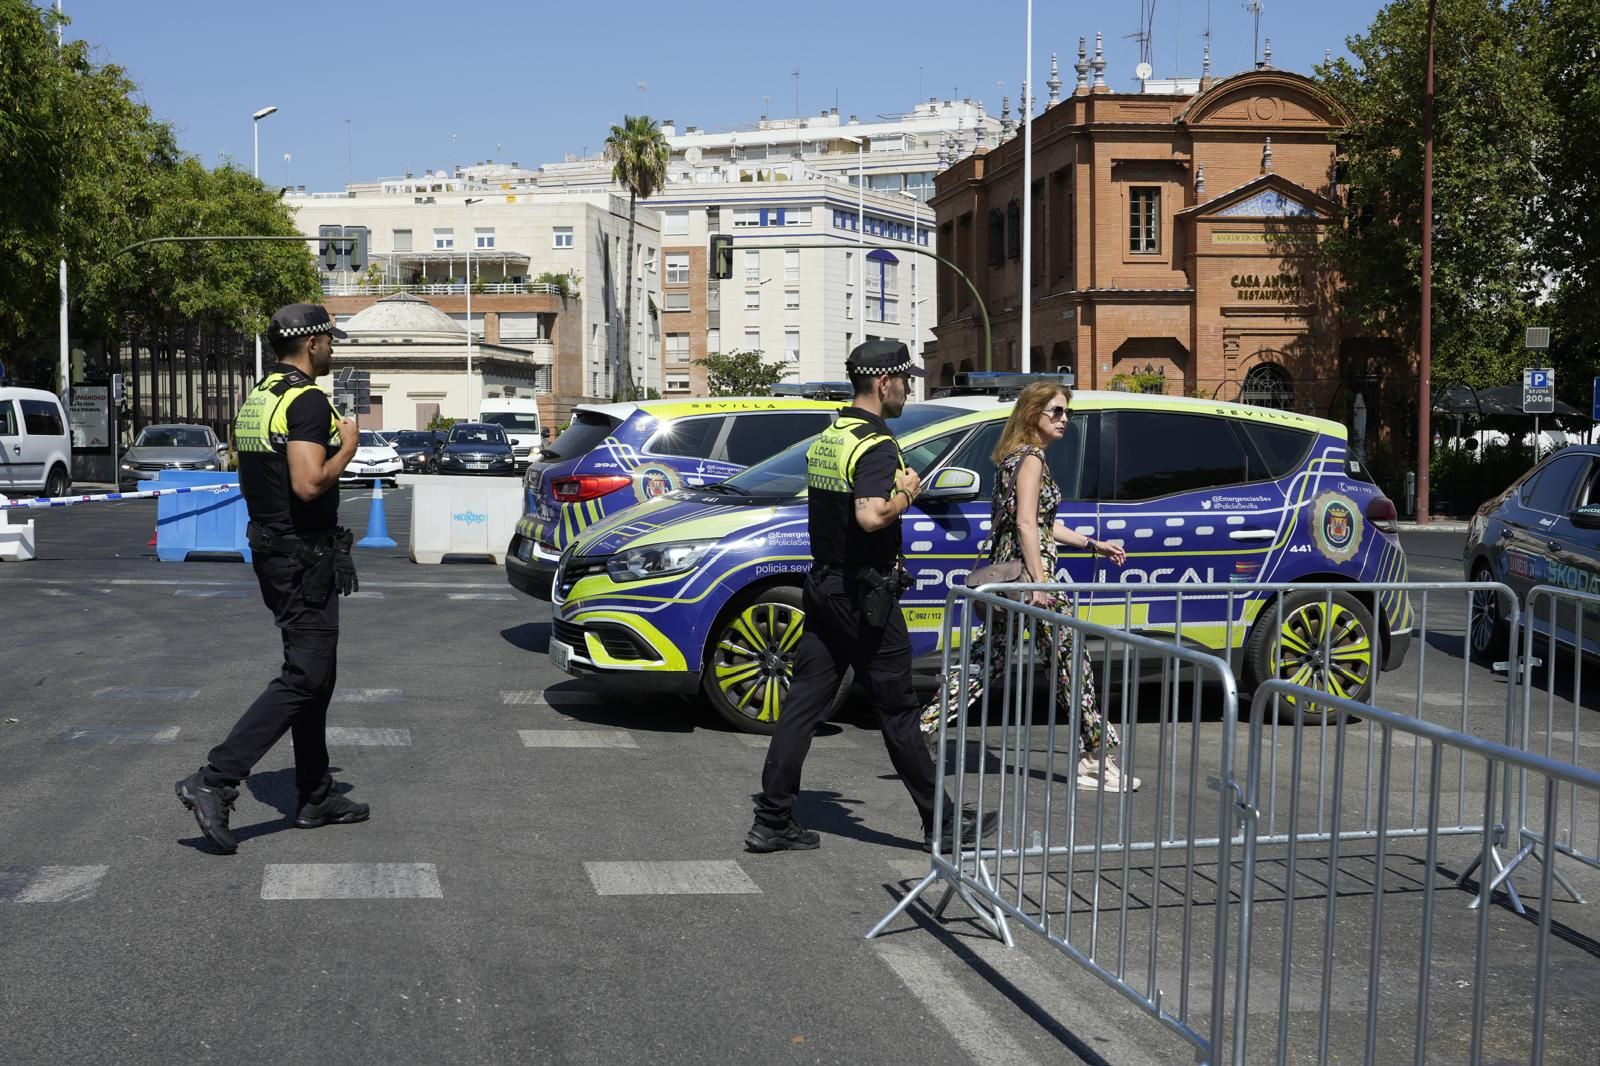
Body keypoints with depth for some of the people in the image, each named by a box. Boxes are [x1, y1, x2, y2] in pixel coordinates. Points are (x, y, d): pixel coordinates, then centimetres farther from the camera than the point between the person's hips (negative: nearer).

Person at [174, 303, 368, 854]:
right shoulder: (308, 401, -17)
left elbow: (243, 462, 21)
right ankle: (214, 782, -15)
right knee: (305, 677, -9)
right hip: (304, 555, -10)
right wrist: (347, 447, -12)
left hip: (270, 548, 10)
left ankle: (317, 797, 20)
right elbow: (309, 484, -27)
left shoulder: (257, 397, 12)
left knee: (314, 672, 15)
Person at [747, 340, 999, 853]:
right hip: (865, 594, -8)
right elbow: (871, 516, -32)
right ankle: (940, 821, 13)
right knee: (897, 711, 1)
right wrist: (906, 494, -13)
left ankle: (772, 821, 6)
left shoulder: (826, 439, 12)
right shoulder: (875, 445, -17)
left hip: (823, 585, 8)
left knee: (802, 704, 7)